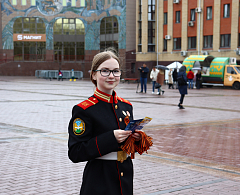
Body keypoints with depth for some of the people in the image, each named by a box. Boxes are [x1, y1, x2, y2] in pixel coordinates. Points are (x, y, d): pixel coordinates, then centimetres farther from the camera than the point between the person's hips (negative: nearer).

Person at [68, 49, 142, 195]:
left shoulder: (126, 106, 7)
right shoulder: (83, 110, -11)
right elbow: (75, 153, -16)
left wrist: (136, 137, -6)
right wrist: (111, 138, -24)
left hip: (126, 178, 6)